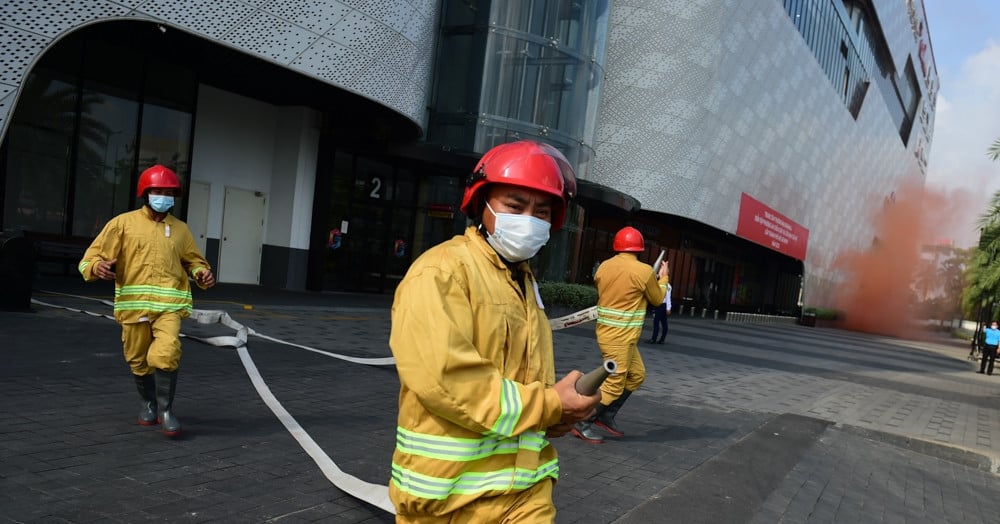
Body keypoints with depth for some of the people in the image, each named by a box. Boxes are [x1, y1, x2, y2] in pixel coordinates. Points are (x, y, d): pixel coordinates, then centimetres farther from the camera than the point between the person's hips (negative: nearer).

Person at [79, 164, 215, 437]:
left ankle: (166, 409, -3)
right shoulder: (123, 223, 4)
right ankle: (148, 402, 37)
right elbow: (93, 257, 1)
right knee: (138, 361, 11)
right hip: (133, 303, 0)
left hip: (168, 304, 0)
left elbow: (193, 260, 20)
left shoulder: (180, 229, 11)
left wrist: (203, 274, -1)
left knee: (166, 354, -20)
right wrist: (98, 266, -22)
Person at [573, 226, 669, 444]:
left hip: (608, 330, 8)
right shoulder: (644, 271, -13)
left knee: (636, 374, 19)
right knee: (614, 383, 0)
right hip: (620, 335, -8)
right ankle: (583, 423, 5)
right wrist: (663, 278, 20)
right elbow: (657, 299, 3)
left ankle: (606, 416, 23)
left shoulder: (604, 266, 5)